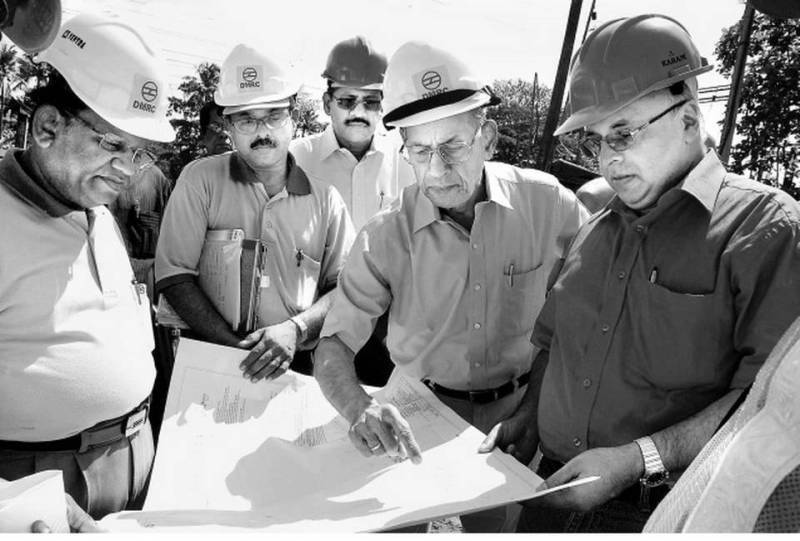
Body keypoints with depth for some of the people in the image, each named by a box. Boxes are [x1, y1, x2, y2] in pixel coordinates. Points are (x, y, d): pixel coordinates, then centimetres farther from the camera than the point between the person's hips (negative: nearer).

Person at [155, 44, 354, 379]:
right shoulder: (200, 179, 1)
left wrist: (295, 329, -12)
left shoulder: (324, 197, 6)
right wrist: (236, 348, -11)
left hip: (298, 365, 2)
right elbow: (174, 276, -2)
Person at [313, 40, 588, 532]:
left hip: (517, 411, 1)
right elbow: (334, 345, -18)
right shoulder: (386, 239, -18)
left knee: (496, 523, 19)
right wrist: (361, 410, -40)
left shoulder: (546, 202, -16)